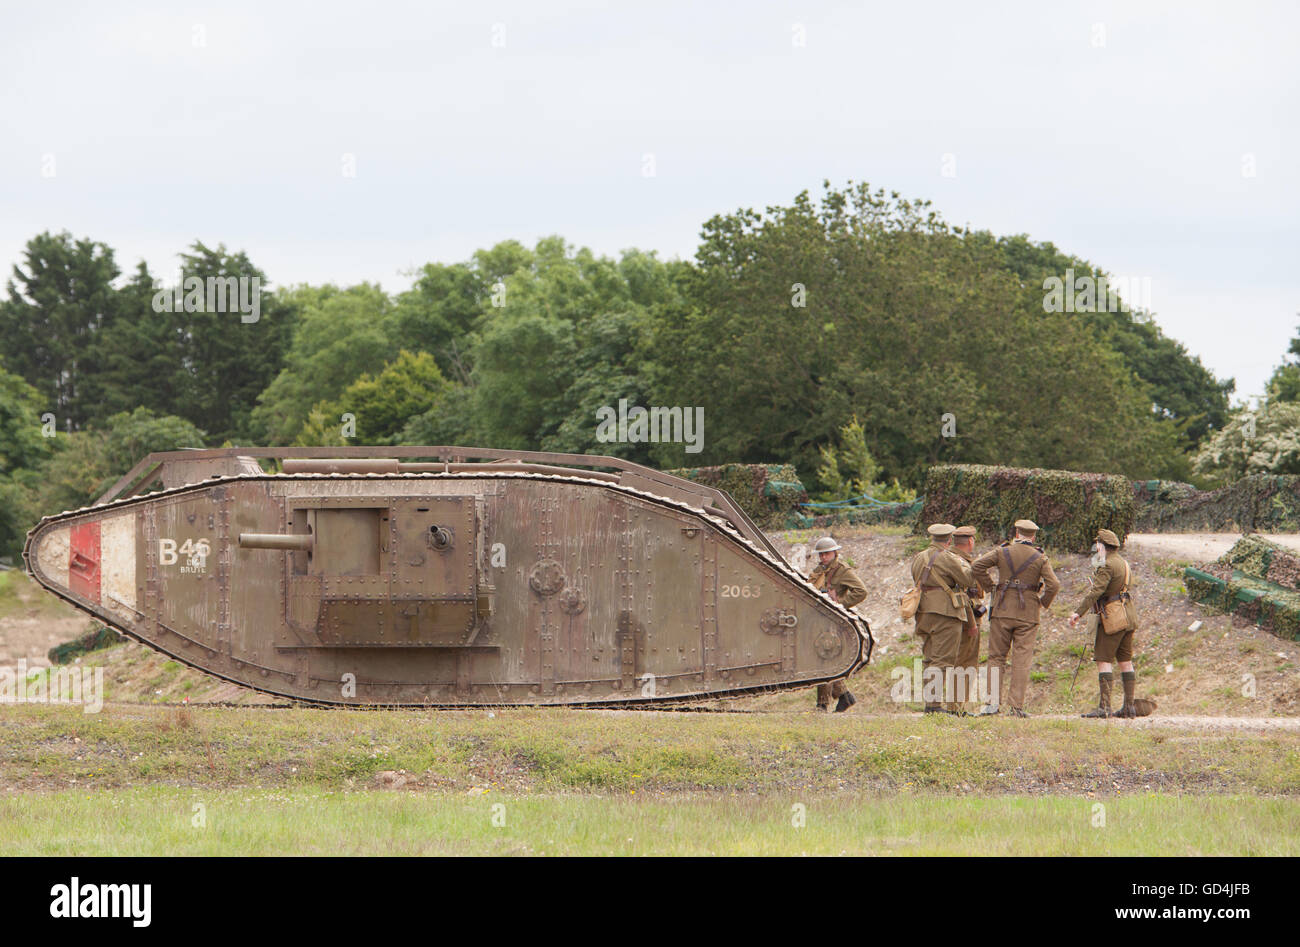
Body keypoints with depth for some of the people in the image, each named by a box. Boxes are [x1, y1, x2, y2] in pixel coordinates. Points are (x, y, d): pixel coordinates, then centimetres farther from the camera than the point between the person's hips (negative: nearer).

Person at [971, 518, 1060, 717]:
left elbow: (977, 566, -6)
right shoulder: (1040, 558, 1)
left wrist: (989, 587, 4)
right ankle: (1017, 706, -5)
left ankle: (994, 702, 1)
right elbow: (1054, 585, -8)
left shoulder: (1003, 552, 2)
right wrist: (1043, 602, 8)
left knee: (996, 656, 8)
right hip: (1027, 613, 0)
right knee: (1022, 660, 0)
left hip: (1002, 611, 0)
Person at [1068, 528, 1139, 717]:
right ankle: (1129, 707, 12)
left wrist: (1079, 612, -22)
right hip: (1129, 615, 9)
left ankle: (1104, 706, -17)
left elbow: (1096, 591, -20)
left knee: (1104, 661, -10)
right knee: (1125, 661, 12)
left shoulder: (1108, 565, -12)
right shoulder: (1124, 564, 18)